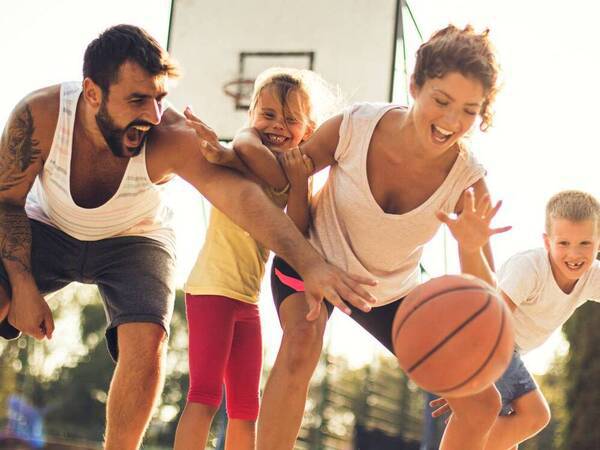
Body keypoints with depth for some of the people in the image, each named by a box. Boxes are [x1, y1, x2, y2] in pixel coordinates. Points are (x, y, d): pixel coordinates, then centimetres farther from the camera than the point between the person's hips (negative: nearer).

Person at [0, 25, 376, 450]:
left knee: (146, 343, -24)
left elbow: (241, 196, -47)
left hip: (133, 241, -1)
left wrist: (311, 263, -60)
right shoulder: (39, 115, -30)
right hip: (45, 232, 1)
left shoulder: (171, 137, -35)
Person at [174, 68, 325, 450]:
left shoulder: (294, 173, 13)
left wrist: (299, 185, -13)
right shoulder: (245, 143, -5)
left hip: (248, 297, 8)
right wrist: (284, 183, -18)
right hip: (214, 286, -8)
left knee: (246, 407, 10)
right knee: (206, 394, -15)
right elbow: (246, 147, -30)